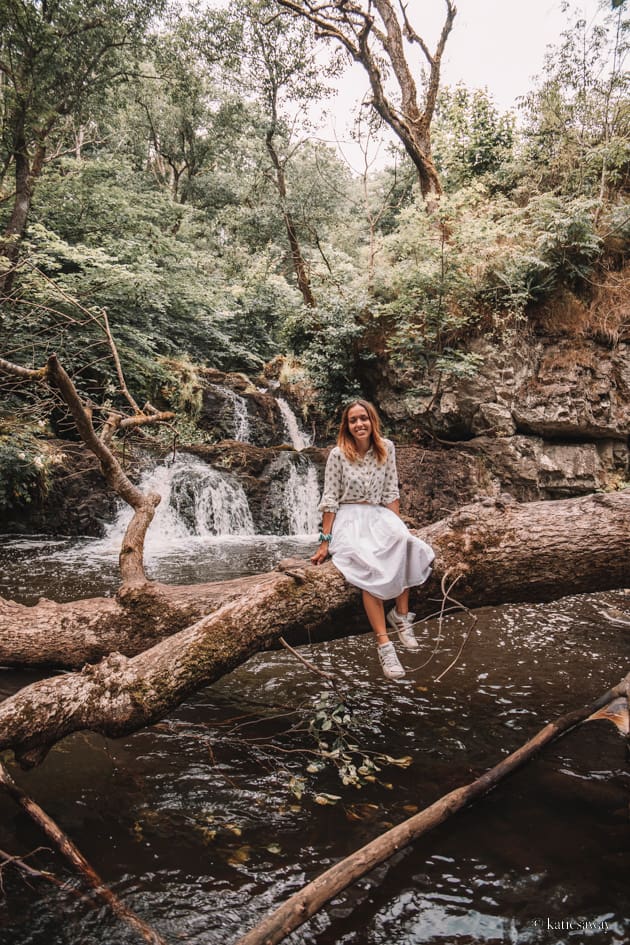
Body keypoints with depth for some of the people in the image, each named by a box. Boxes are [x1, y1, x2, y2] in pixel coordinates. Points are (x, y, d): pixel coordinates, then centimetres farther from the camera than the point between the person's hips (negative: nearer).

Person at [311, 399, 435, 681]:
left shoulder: (386, 448, 4)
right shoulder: (338, 454, -6)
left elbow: (390, 493, 8)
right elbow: (330, 499, -5)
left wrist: (398, 526, -2)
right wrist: (325, 541, -8)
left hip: (378, 516, 4)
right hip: (349, 518, -3)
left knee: (405, 544, -31)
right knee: (369, 567, -31)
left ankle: (401, 613, -15)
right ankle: (383, 644, -32)